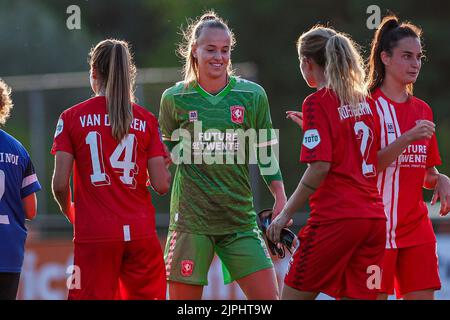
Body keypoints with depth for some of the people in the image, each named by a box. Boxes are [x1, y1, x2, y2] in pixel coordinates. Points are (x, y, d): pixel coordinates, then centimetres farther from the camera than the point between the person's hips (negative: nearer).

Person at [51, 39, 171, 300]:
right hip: (141, 233, 1)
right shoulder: (146, 120, 4)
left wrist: (70, 214, 16)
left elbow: (60, 184, -4)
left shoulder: (71, 118, 1)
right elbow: (161, 185, -2)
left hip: (94, 235, -1)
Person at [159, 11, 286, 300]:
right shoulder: (175, 99, 2)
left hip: (240, 219, 1)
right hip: (191, 219, -1)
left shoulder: (253, 95, 3)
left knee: (269, 296, -8)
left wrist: (281, 200, 3)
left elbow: (266, 154, 11)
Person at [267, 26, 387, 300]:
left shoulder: (317, 103, -7)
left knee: (294, 295, 2)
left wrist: (286, 214, -9)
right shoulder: (365, 101, 13)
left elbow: (320, 167, -15)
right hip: (374, 217, 7)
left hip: (336, 218, -7)